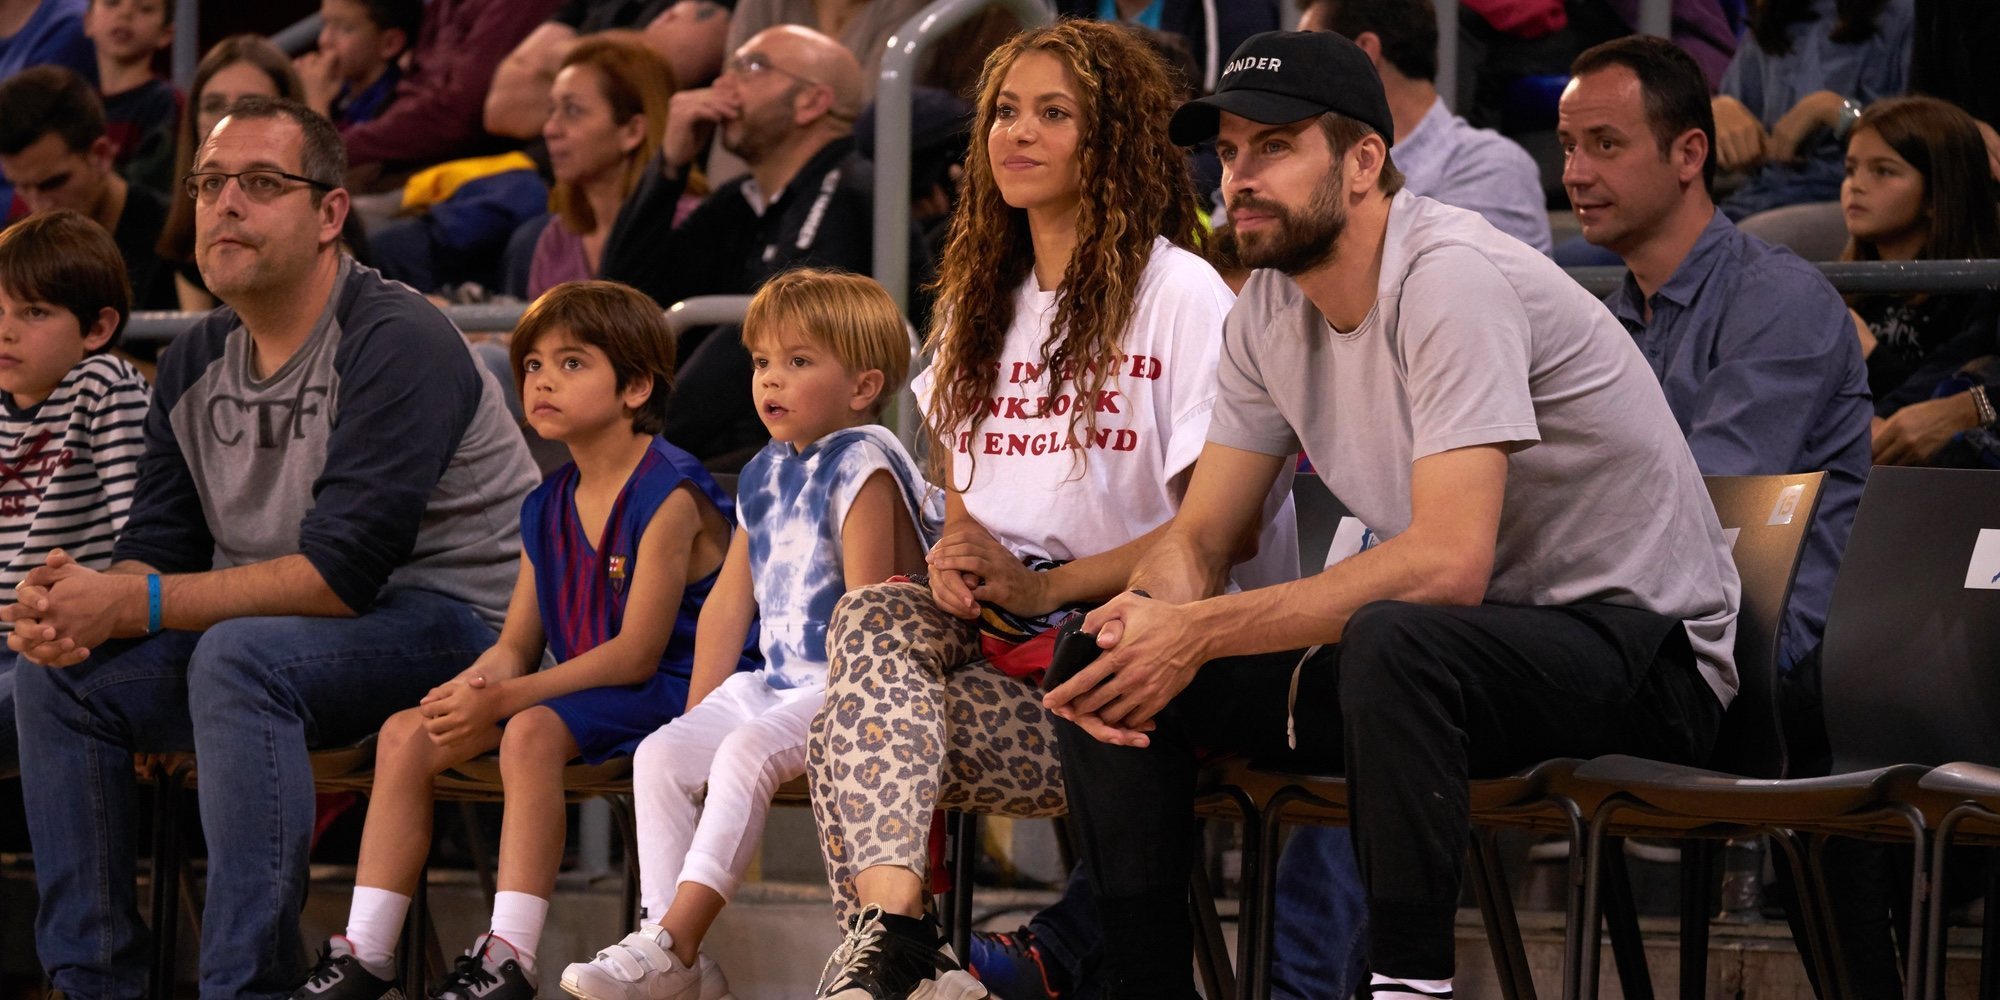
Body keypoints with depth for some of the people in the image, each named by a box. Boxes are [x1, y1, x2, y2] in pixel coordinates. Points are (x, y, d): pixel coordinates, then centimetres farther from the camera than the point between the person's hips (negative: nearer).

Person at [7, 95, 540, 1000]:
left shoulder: (396, 341, -17)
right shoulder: (197, 362, 8)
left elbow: (342, 573, -24)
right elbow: (157, 546, 8)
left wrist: (128, 606, -25)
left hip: (454, 624, -8)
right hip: (276, 635, 8)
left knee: (238, 658, -35)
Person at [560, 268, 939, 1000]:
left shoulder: (862, 466, -10)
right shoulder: (765, 475, 16)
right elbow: (729, 604, 20)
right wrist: (697, 712, 14)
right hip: (775, 684, 9)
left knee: (746, 752, -30)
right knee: (661, 755, -8)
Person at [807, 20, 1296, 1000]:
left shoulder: (1183, 295, -4)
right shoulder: (981, 299, 20)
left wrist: (1045, 586, -17)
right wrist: (958, 550, 0)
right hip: (1000, 634, 6)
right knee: (872, 615, -30)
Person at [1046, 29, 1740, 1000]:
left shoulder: (1450, 275, -21)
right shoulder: (1270, 308, 5)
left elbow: (1449, 563, -30)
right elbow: (1199, 536, 8)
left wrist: (1198, 633, -29)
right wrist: (1147, 619, -18)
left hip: (1636, 645, -8)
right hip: (1448, 648, 8)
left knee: (1392, 642, -40)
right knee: (1110, 670, -4)